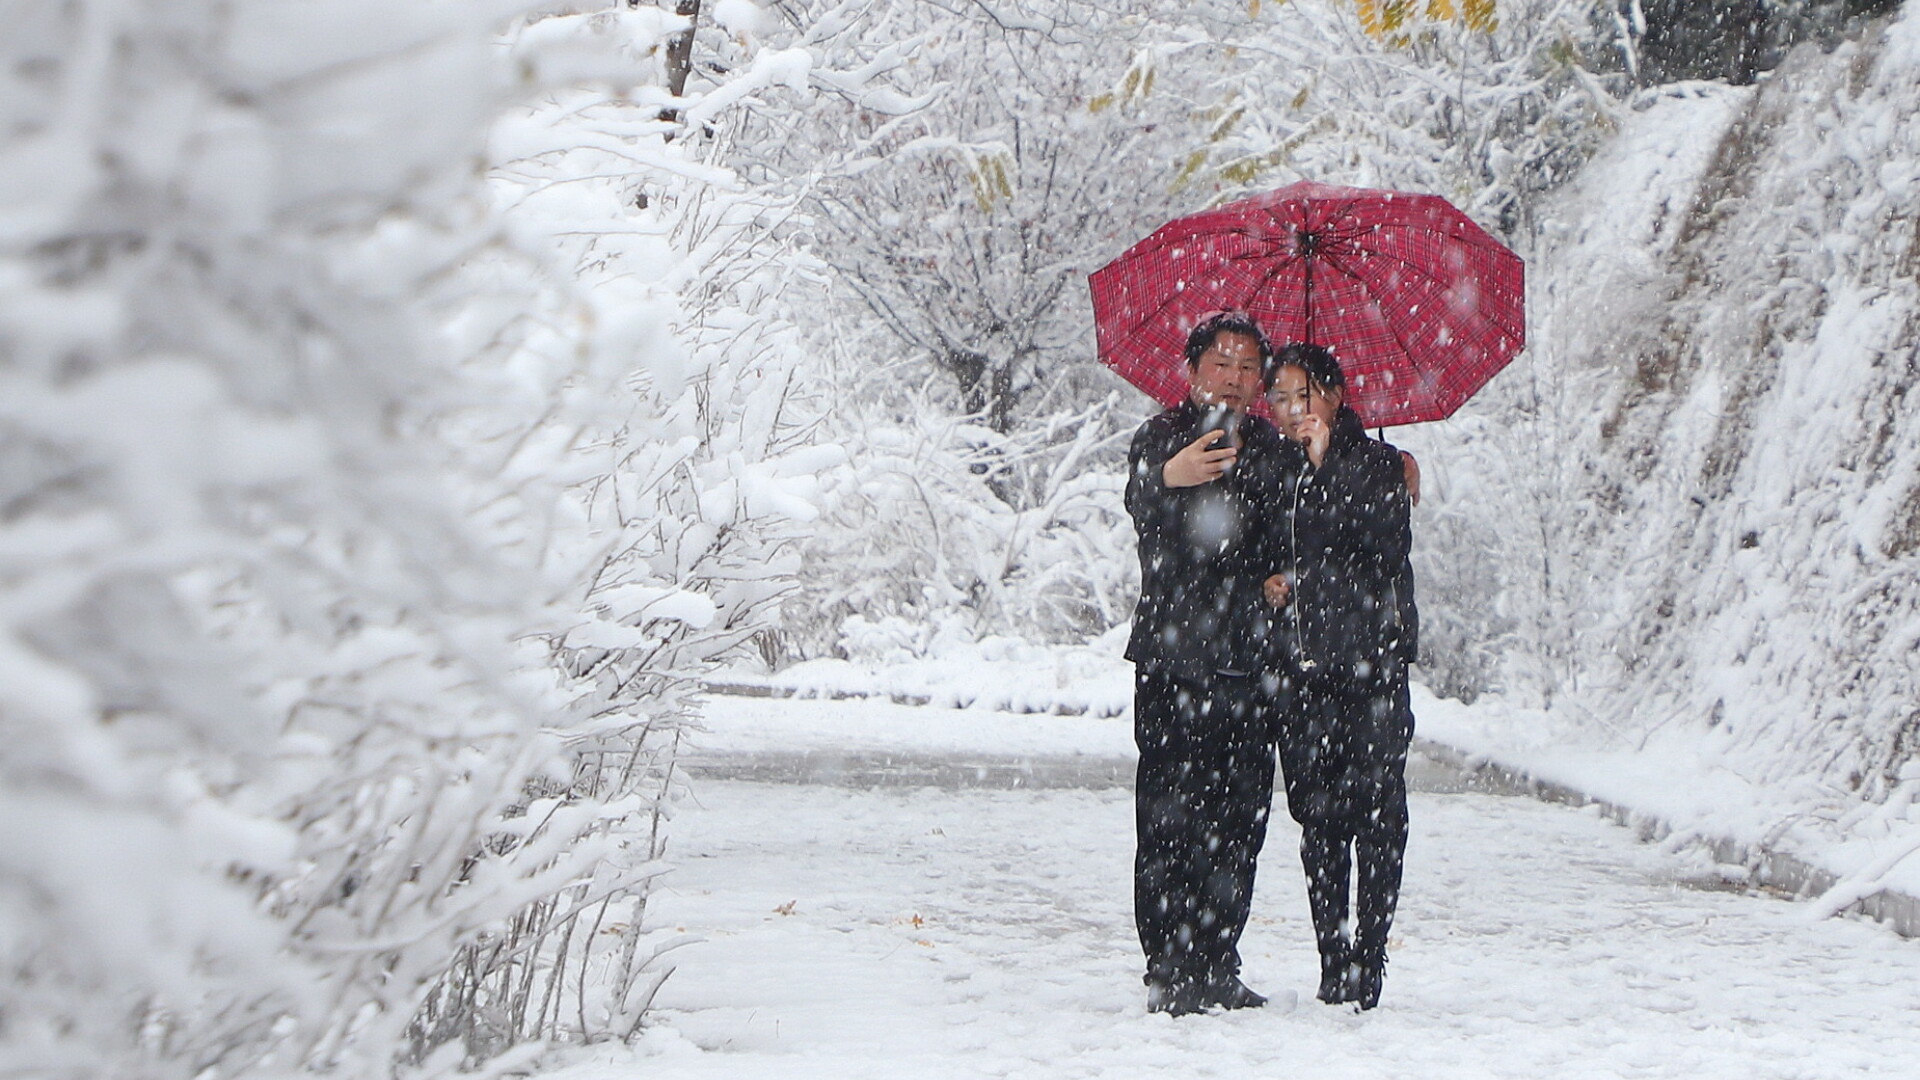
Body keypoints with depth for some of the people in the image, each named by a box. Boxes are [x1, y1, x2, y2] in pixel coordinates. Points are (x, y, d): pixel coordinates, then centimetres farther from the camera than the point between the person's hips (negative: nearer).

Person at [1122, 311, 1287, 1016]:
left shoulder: (1272, 447, 16)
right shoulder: (1162, 437, 1)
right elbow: (1142, 506, -20)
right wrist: (1170, 477, -43)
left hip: (1248, 663, 5)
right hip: (1174, 661, -5)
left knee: (1241, 817, 4)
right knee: (1172, 816, -8)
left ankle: (1218, 970, 13)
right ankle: (1169, 973, -4)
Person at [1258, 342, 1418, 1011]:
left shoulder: (1377, 463, 3)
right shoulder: (1275, 472, 16)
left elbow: (1381, 537, -13)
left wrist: (1327, 463, -12)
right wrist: (1271, 583, 3)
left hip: (1370, 660, -4)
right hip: (1297, 663, 4)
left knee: (1376, 814, -7)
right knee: (1317, 815, 3)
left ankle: (1368, 962, -3)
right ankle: (1333, 962, 8)